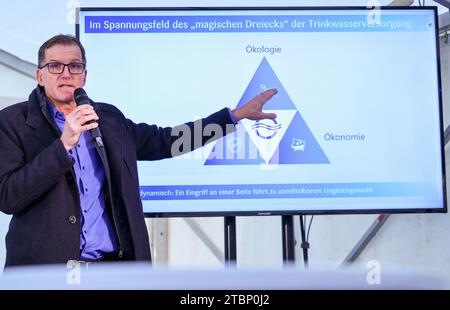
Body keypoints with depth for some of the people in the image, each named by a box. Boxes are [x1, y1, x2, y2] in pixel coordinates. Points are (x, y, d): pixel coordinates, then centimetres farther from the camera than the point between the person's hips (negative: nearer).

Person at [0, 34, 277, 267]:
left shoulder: (109, 118, 11)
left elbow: (164, 141, 16)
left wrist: (238, 114, 14)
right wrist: (64, 144, -20)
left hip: (118, 260, 4)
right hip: (47, 265, -4)